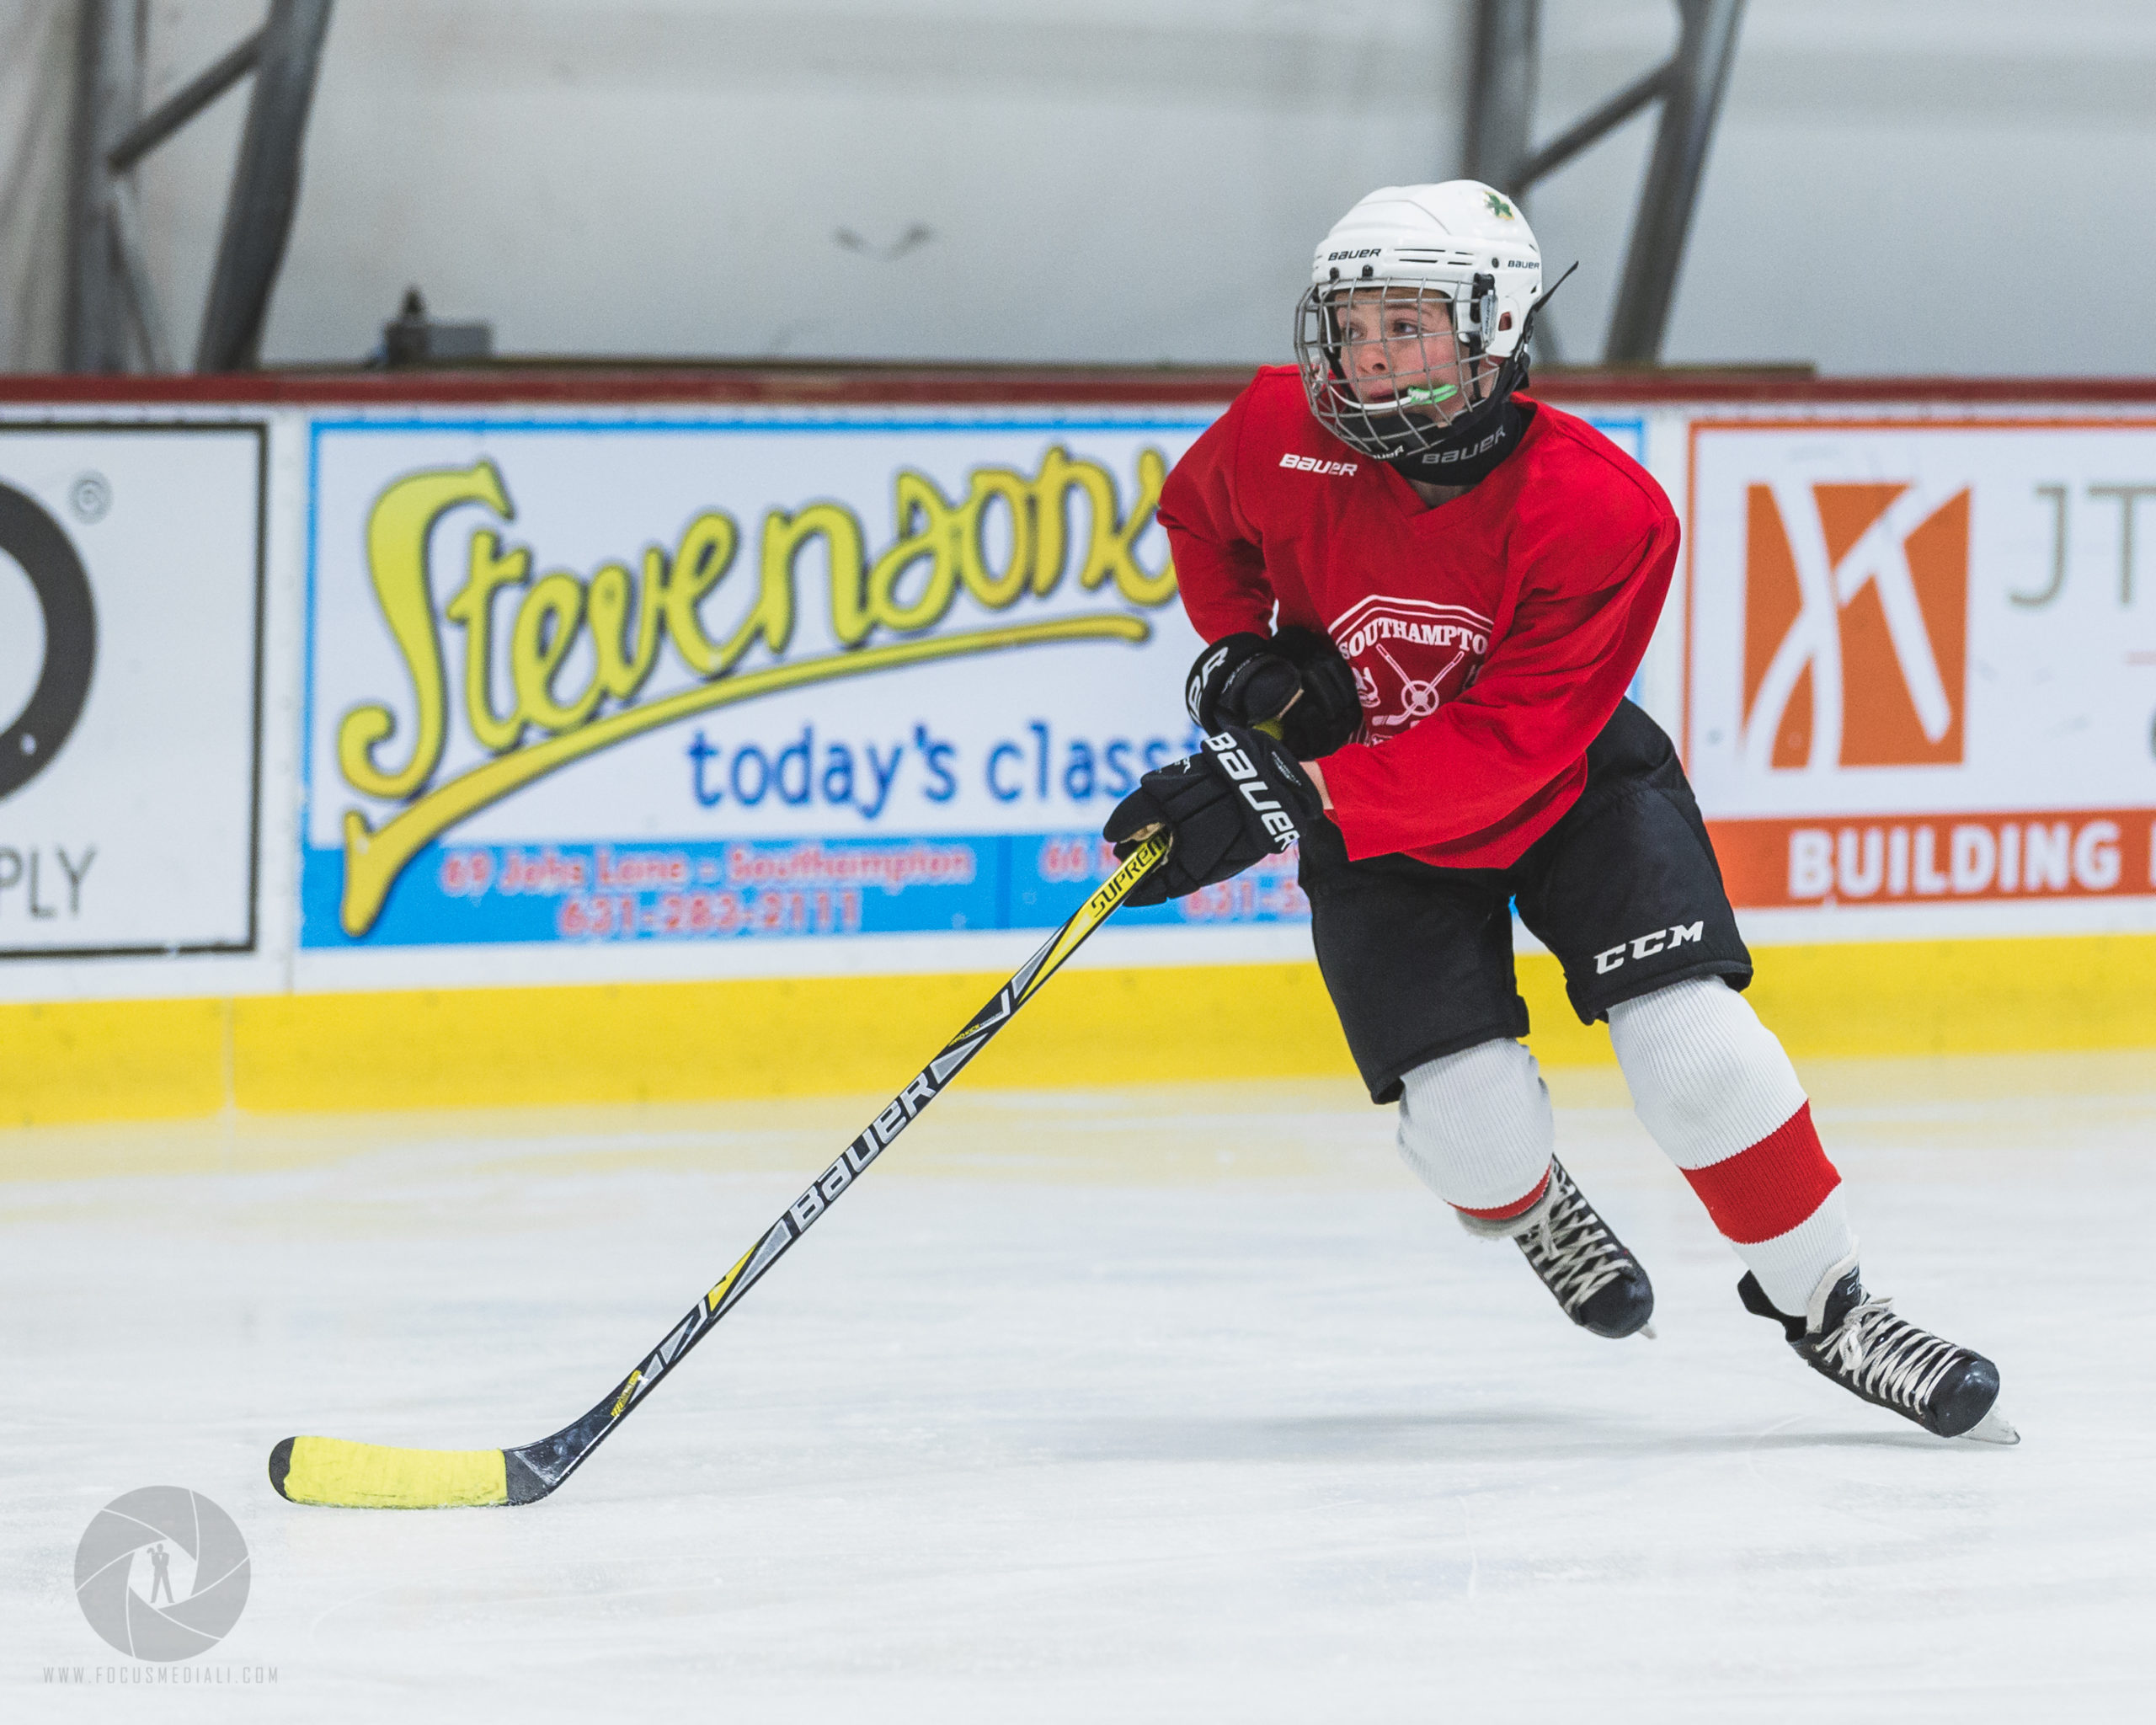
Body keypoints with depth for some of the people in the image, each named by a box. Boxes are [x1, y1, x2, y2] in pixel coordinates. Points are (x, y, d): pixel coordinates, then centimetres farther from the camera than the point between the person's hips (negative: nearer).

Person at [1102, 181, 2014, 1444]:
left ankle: (1823, 1301, 3)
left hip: (1571, 785, -1)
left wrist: (1285, 801, -38)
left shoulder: (1606, 512, -29)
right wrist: (1240, 651, -10)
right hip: (1369, 814, 1)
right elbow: (1197, 519, 7)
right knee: (1470, 1129, -12)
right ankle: (1529, 1200, 26)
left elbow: (1506, 749, -31)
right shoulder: (1282, 436, -20)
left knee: (1694, 1045, -18)